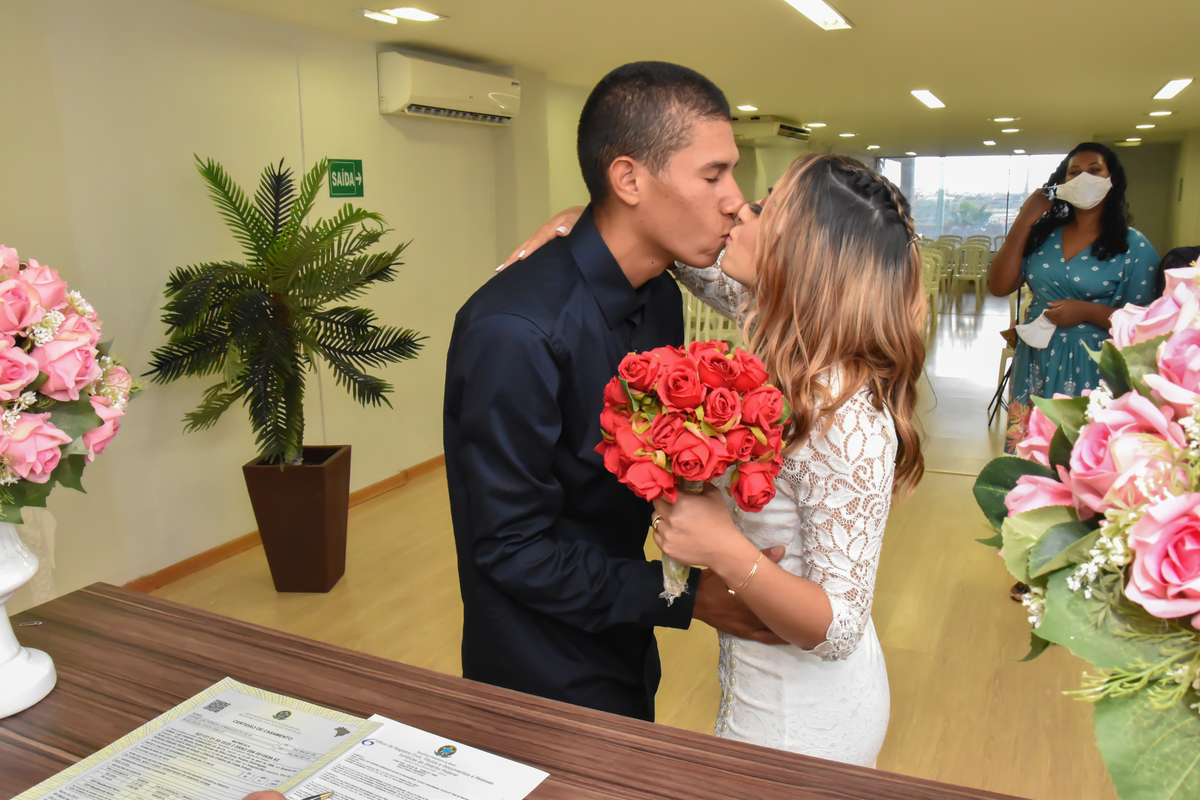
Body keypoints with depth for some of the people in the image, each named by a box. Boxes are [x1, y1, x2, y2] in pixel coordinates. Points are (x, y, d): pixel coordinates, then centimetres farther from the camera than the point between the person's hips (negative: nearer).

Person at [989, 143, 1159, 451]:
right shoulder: (1042, 236, 8)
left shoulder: (1134, 247, 0)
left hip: (1090, 371, -3)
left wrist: (1089, 312, -18)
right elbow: (999, 287, -3)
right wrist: (1024, 221, -4)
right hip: (1035, 366, 3)